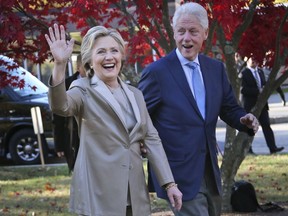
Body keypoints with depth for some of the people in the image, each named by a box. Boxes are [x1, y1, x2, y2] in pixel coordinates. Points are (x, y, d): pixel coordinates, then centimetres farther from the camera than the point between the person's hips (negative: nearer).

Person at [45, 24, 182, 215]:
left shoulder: (135, 94, 14)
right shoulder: (84, 91, -2)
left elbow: (151, 139, 12)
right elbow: (60, 106, -24)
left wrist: (169, 183, 5)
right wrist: (60, 64, -38)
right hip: (98, 195, -5)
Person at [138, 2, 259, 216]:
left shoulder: (216, 68, 8)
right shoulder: (157, 72, -8)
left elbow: (229, 108, 14)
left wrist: (246, 120, -6)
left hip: (210, 172, 6)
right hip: (179, 174, -6)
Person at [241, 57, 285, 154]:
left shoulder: (260, 72, 14)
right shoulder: (244, 74, -9)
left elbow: (264, 84, 22)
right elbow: (243, 89, -18)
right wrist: (257, 91, -22)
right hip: (250, 105, -6)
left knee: (266, 125, 0)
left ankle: (272, 147, -4)